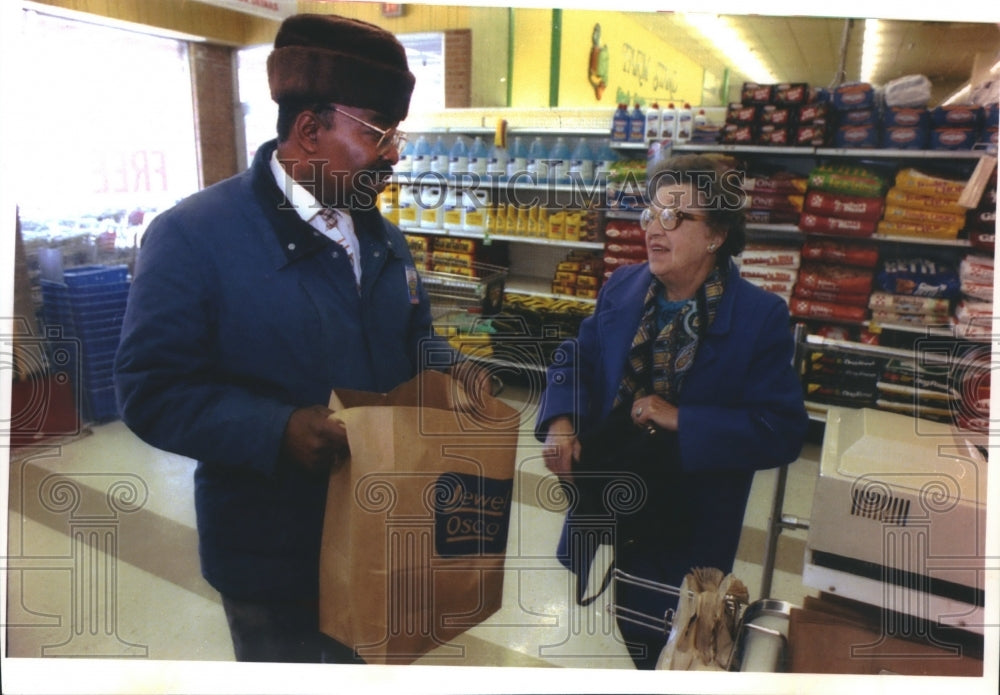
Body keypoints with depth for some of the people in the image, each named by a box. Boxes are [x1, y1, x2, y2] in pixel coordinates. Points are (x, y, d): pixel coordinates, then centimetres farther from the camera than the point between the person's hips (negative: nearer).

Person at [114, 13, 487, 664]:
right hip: (275, 561, -6)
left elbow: (413, 338, 15)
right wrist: (279, 429, -34)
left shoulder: (384, 237, 5)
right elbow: (153, 391, -20)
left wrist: (447, 368, -8)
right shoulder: (193, 235, -18)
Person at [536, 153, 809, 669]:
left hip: (685, 530, -4)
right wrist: (561, 421, -13)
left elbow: (784, 431, -18)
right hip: (600, 507, 5)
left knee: (648, 652, 16)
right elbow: (576, 359, 6)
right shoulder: (621, 287, -2)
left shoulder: (761, 317, -17)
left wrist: (681, 420, -26)